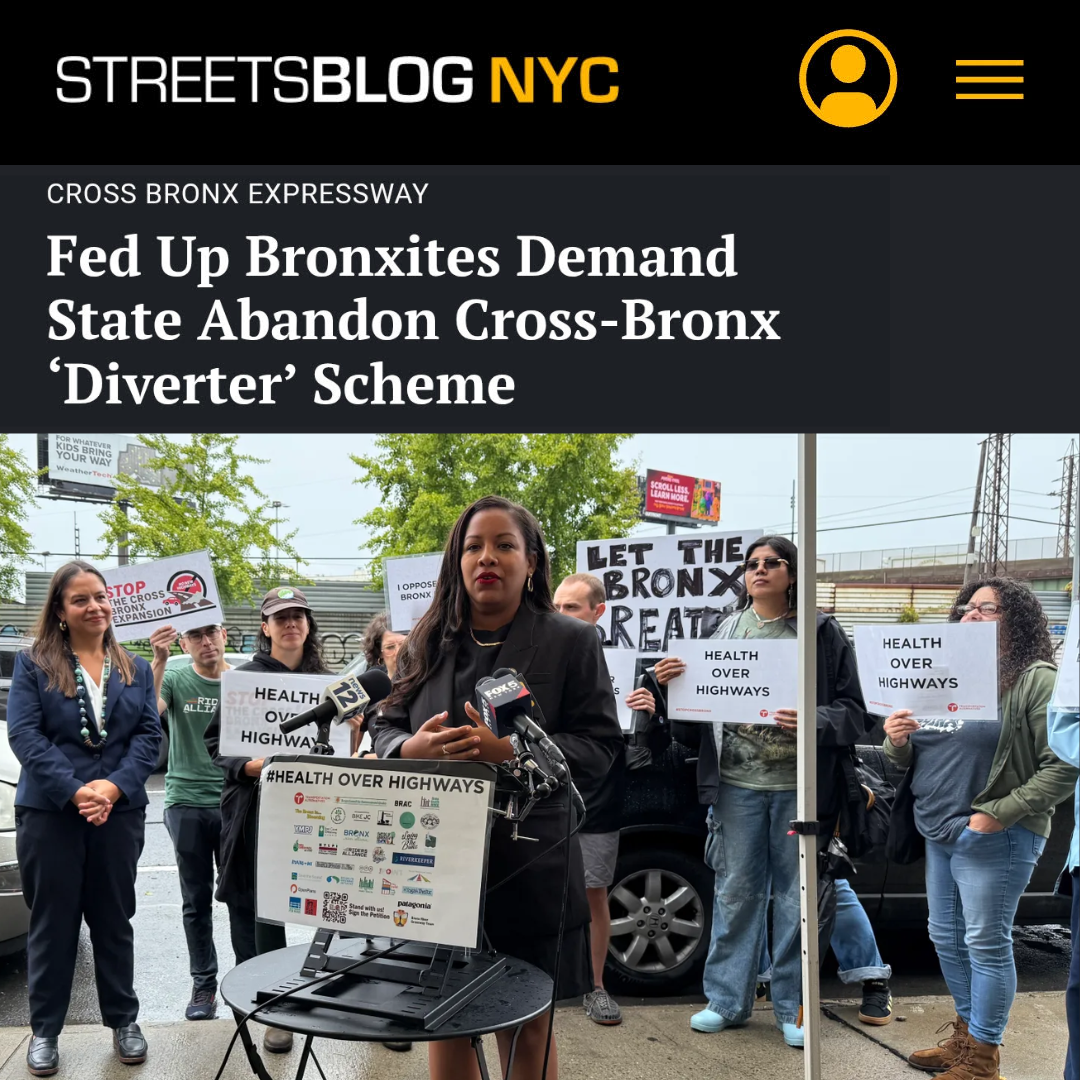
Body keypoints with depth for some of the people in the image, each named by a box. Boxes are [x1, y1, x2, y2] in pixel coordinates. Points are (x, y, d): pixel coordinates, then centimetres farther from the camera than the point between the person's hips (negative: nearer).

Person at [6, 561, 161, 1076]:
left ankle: (123, 1020, 25)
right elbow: (24, 734, -9)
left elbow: (149, 736, 2)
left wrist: (114, 787, -15)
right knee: (52, 922, 7)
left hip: (119, 813, 2)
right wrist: (75, 791, -19)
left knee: (114, 919, 12)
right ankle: (44, 1030, 23)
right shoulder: (33, 663, 1)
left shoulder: (136, 669, 9)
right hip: (49, 814, -2)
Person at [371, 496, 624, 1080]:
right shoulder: (428, 642, 9)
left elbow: (599, 745, -7)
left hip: (528, 867, -2)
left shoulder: (572, 641, -2)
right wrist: (412, 747, -11)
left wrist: (510, 751, -21)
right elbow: (386, 726, 13)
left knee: (527, 1028, 11)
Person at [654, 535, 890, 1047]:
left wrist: (813, 722, -18)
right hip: (738, 783, 2)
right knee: (735, 890, 10)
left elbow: (853, 712, 1)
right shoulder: (727, 630, 9)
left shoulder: (823, 634, 2)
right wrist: (671, 684, -6)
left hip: (799, 785, -2)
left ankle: (793, 1007, 23)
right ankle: (727, 1000, 23)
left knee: (796, 894, 8)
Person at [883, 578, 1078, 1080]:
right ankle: (966, 1034, 33)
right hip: (938, 832, 7)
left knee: (986, 944, 2)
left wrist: (999, 814, -19)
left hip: (995, 838, -7)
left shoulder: (1037, 680, -9)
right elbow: (913, 757, 18)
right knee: (946, 937, 16)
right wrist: (897, 742, -6)